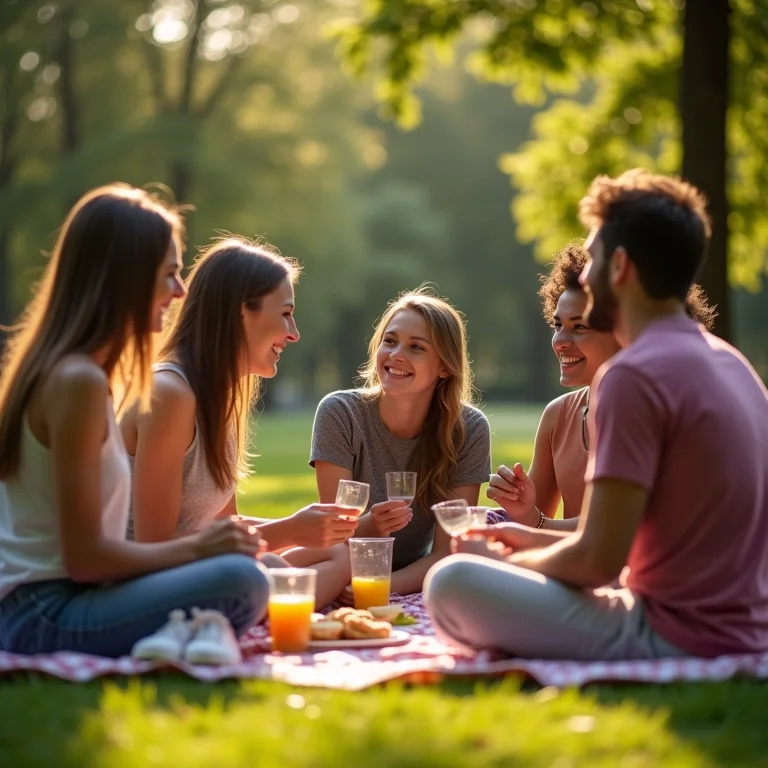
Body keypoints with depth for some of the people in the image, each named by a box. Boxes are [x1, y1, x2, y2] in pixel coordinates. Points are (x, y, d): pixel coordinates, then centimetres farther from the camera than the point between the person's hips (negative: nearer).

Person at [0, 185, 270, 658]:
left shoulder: (62, 370, 14)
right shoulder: (79, 381, -16)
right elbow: (84, 557, -19)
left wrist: (203, 545, 8)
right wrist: (196, 547, -9)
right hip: (45, 616, -10)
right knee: (242, 583, -28)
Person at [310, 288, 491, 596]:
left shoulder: (469, 429, -9)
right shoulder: (339, 413, -12)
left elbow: (447, 551, -11)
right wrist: (370, 525, -35)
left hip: (413, 590, 1)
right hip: (350, 587, -1)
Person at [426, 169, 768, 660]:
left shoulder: (634, 375, -18)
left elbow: (598, 559, -19)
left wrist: (506, 562, 0)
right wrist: (532, 538, 17)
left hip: (676, 636, -10)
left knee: (452, 583, -16)